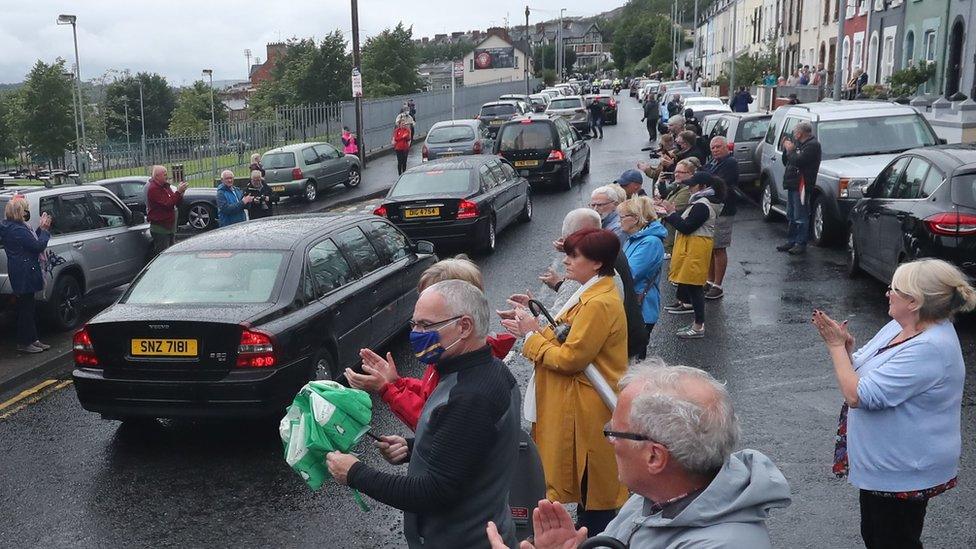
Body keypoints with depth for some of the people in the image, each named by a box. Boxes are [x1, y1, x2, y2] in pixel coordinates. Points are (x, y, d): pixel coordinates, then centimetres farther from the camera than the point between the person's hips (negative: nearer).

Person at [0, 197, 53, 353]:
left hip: (21, 274, 11)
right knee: (26, 308, -2)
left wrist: (40, 228, 6)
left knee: (28, 307, 16)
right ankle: (24, 343, 5)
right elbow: (39, 246, -20)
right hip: (24, 274, -11)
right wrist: (44, 229, -8)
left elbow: (31, 241, 15)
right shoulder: (18, 230, -21)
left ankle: (32, 339, 24)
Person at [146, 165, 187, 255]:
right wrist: (178, 192, -22)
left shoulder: (165, 186, 15)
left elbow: (176, 203, 13)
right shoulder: (154, 189, -15)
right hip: (160, 228, -9)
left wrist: (180, 192, -5)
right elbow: (167, 204, -25)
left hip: (170, 226, 9)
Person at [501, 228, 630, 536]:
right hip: (581, 403, 10)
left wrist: (532, 335, -12)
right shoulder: (592, 294, 11)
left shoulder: (599, 304, -23)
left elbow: (570, 358, -23)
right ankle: (588, 527, 32)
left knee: (593, 482, 3)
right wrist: (535, 329, 0)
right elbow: (571, 342, 12)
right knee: (585, 478, 20)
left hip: (589, 409, -10)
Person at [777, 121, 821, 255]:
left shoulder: (813, 145, -11)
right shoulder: (799, 144, 20)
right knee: (791, 216, 15)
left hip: (802, 185, -10)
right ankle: (791, 241, 23)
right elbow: (786, 162, 22)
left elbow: (798, 161, -23)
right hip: (792, 185, 10)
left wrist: (790, 150, -9)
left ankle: (801, 244, -3)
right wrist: (786, 148, 8)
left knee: (801, 217, -7)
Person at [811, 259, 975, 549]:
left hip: (903, 475, -9)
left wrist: (837, 347, -19)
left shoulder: (929, 349, -30)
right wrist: (845, 345, -11)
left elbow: (856, 395, -32)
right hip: (881, 462, 9)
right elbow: (860, 370, 10)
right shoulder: (900, 327, 0)